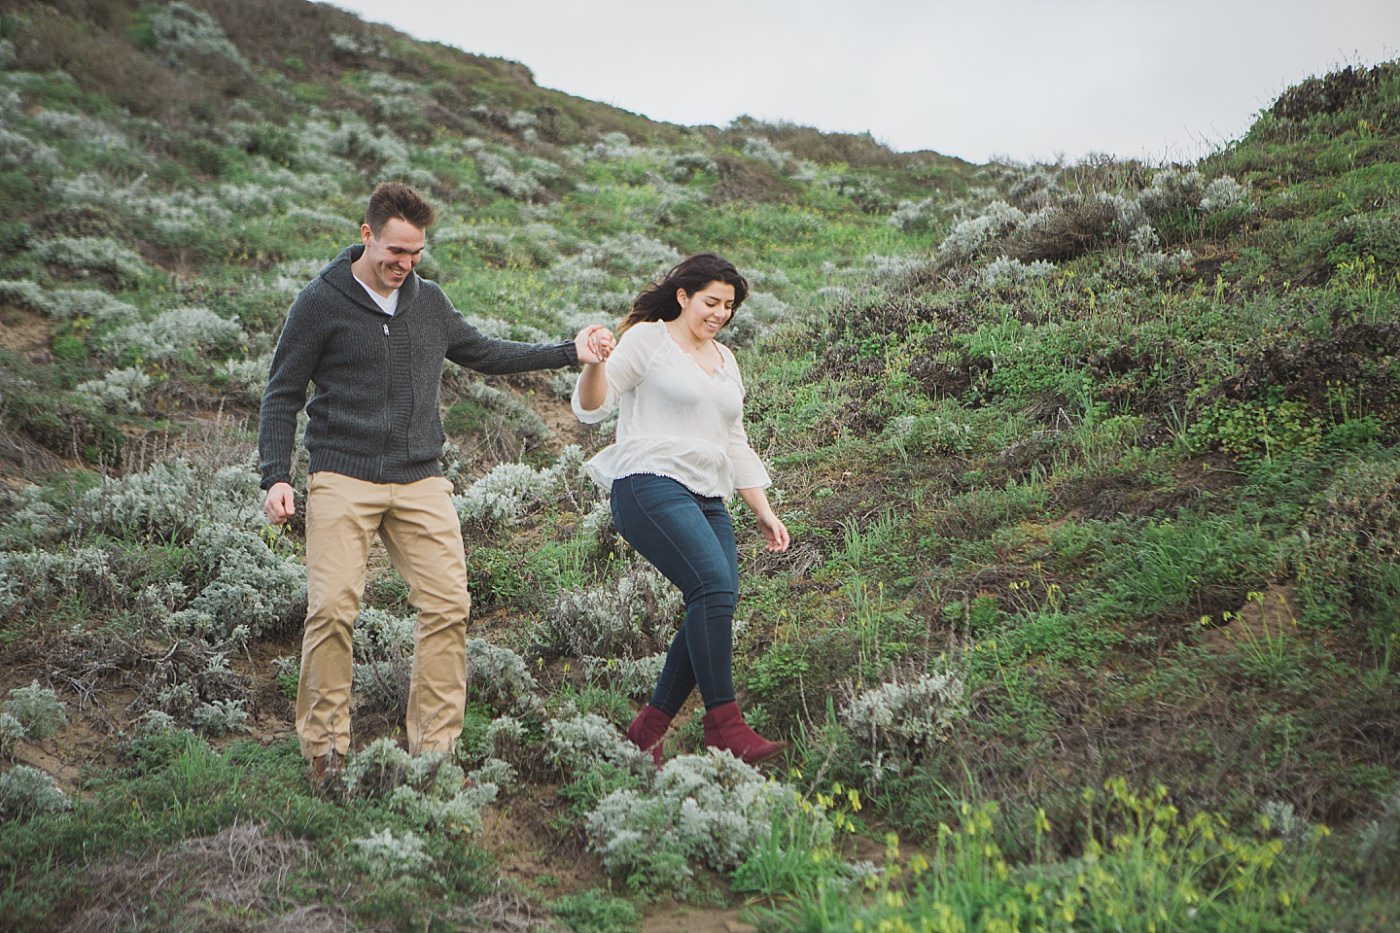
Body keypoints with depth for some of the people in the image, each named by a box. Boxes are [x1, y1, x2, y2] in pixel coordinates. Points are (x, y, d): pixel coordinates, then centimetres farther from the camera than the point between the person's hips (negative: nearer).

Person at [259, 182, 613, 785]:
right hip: (343, 480, -4)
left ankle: (435, 748, 4)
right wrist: (276, 476, -8)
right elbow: (282, 395, 3)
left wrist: (570, 352, 21)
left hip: (421, 483, 4)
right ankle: (325, 747, 2)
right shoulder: (321, 303, 0)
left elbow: (482, 353, 27)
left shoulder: (428, 302, 13)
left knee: (448, 607, -5)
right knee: (332, 609, -12)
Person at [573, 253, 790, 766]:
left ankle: (649, 728, 3)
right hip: (651, 486, -7)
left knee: (715, 607, -7)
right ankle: (723, 722, -22)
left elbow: (735, 445, 27)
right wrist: (595, 363, -23)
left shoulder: (724, 360, 24)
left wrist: (763, 512, 21)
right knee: (714, 585, -25)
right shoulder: (648, 339, 3)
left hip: (707, 498, 8)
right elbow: (591, 408, -3)